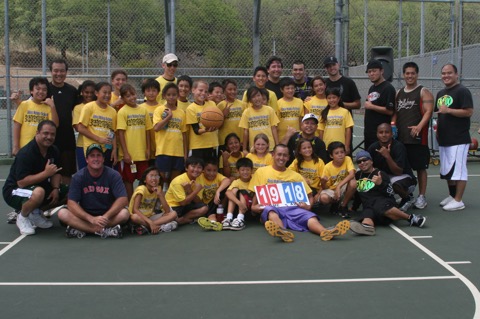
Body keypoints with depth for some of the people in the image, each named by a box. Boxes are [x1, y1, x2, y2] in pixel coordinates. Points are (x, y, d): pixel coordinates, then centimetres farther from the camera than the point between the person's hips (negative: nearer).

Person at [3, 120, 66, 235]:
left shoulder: (54, 151, -2)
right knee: (38, 193, -40)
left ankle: (35, 213, 9)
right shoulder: (25, 153, -25)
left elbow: (56, 173, 7)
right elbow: (21, 182, -31)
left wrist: (56, 188, -13)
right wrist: (46, 173, -34)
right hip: (14, 191, -8)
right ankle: (22, 217, -9)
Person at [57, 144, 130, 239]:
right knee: (62, 213, -25)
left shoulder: (113, 175, -8)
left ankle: (81, 229, -26)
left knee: (124, 213, -30)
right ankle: (105, 230, -31)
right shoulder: (78, 177, -6)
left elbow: (123, 200, -17)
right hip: (85, 215, 1)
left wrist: (105, 217, -31)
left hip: (107, 214, -1)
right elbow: (71, 203, -15)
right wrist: (91, 219, -29)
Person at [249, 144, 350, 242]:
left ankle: (325, 232, -60)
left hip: (293, 208, 3)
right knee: (271, 211, -40)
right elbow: (254, 193, 15)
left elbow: (309, 196, 21)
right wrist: (254, 206, -6)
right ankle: (283, 232, -71)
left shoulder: (295, 175, 23)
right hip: (272, 207, -2)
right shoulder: (261, 172, 18)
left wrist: (308, 206, -2)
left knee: (309, 216, -30)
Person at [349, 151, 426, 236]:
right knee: (367, 213, -32)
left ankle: (411, 218, -29)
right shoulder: (357, 175, 20)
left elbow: (390, 193, -8)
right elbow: (358, 194, 35)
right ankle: (367, 226, -68)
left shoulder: (380, 174, 2)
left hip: (384, 202, -4)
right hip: (368, 207, 4)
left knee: (380, 206, -40)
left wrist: (380, 184, -23)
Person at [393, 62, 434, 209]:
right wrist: (392, 125, 3)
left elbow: (428, 111, -13)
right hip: (400, 137, 6)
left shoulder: (424, 92, -3)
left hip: (417, 137, -6)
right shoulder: (399, 93, 16)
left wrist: (419, 126, -27)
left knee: (420, 167, 0)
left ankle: (421, 197, 7)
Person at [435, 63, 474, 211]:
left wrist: (448, 110, -22)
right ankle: (452, 196, 26)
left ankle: (458, 201, -3)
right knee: (446, 170, 14)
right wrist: (438, 124, 13)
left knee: (458, 169, -7)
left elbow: (469, 112, -17)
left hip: (459, 139, -9)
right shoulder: (440, 93, 17)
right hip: (444, 139, 9)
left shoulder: (462, 91, -9)